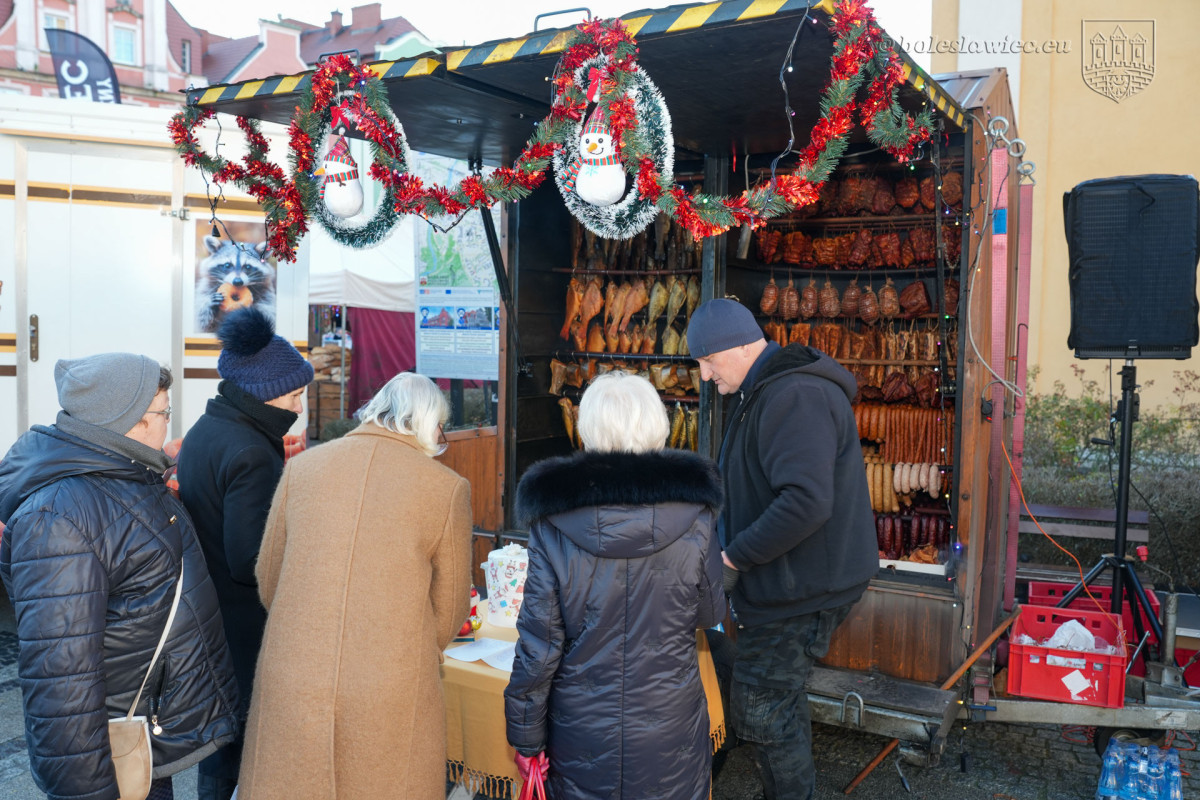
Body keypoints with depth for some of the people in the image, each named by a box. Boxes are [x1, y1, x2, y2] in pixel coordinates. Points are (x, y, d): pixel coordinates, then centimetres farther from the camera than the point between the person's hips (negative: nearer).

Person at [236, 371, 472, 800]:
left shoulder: (302, 465, 1)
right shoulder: (448, 487, -6)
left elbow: (267, 578, 11)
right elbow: (449, 609, 2)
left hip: (291, 682, 3)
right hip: (391, 696, -2)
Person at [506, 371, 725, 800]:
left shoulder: (552, 526, -16)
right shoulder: (694, 520, -14)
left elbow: (537, 647, -11)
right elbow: (710, 614, 3)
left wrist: (527, 740, 2)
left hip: (582, 740, 0)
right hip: (669, 737, 1)